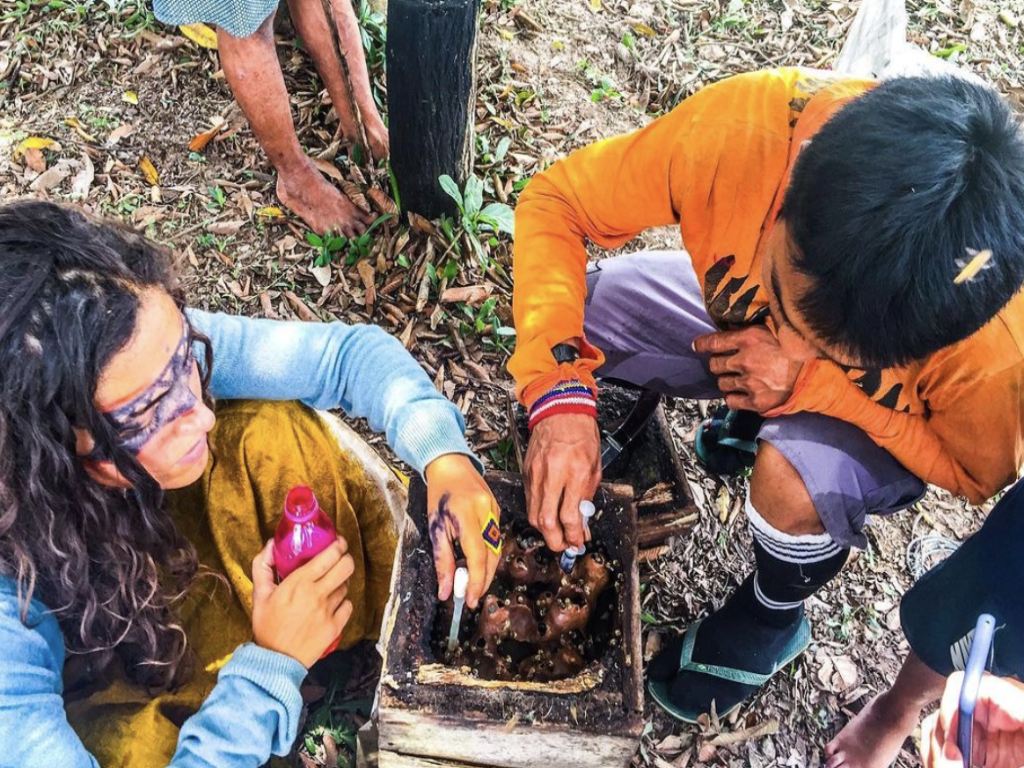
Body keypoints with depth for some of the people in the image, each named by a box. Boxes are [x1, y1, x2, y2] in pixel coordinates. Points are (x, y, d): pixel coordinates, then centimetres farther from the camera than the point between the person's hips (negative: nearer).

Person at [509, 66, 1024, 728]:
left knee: (793, 479, -33)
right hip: (733, 311, 2)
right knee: (560, 312, -17)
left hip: (879, 407, -2)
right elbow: (554, 203, -25)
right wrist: (561, 393, -40)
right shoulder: (739, 127, -38)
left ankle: (773, 619, 4)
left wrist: (814, 378, -34)